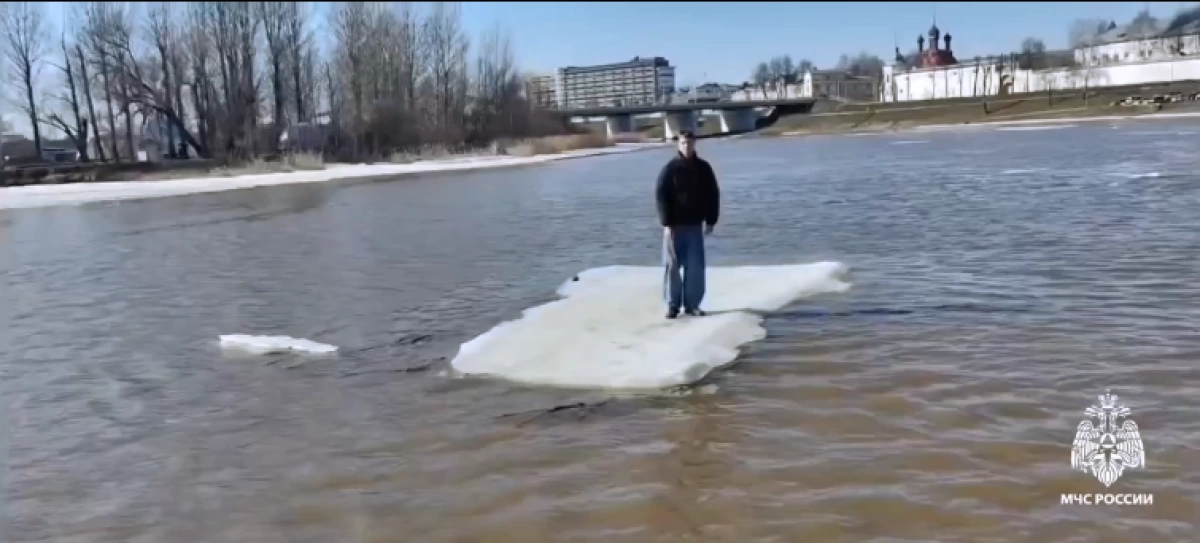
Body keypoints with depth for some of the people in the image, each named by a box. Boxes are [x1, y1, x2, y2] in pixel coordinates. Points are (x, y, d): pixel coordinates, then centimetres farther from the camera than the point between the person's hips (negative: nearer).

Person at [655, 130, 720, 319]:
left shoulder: (703, 168, 4)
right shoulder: (670, 169, -5)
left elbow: (713, 194, 9)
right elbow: (662, 196, -7)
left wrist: (711, 220, 3)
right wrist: (666, 223, -14)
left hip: (695, 225, 2)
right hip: (674, 225, -2)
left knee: (695, 266, 3)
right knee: (672, 266, 1)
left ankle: (692, 304, 11)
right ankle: (673, 304, 9)